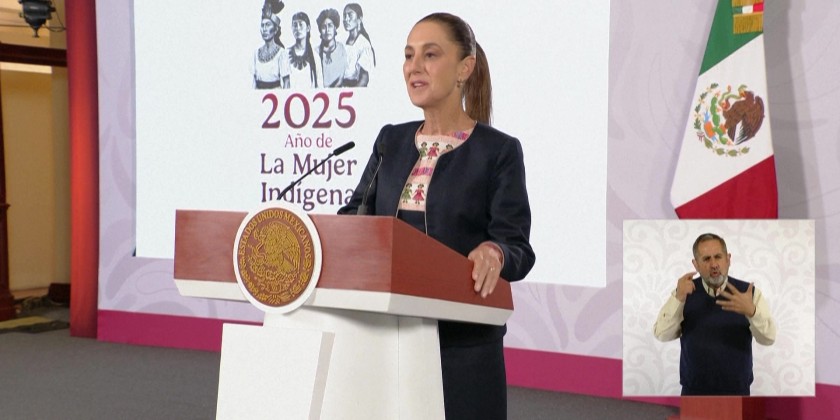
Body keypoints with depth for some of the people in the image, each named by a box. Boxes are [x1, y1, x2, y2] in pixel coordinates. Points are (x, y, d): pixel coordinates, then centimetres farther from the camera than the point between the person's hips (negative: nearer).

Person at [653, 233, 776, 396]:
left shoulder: (748, 293, -4)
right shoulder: (685, 292, -2)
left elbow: (768, 337, -14)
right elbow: (662, 334, -11)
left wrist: (751, 311, -34)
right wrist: (678, 299, -26)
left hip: (736, 392, 0)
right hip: (694, 392, 0)